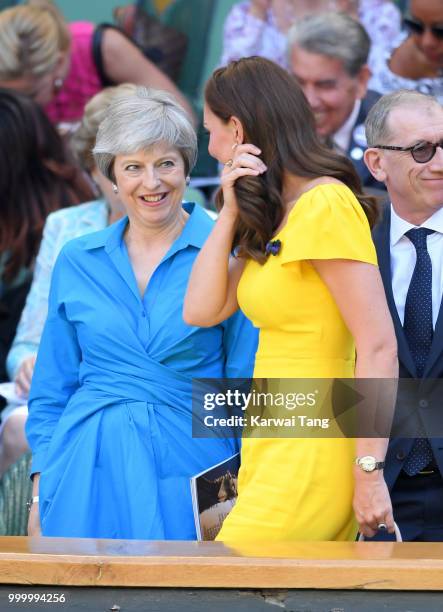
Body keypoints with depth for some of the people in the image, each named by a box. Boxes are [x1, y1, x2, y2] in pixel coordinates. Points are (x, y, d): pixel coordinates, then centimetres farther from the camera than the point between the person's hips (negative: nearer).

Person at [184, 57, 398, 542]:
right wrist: (231, 212, 4)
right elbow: (201, 311, 12)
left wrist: (370, 473, -18)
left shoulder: (326, 204, -13)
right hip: (271, 453, 8)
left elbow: (379, 346, -17)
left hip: (308, 460, -8)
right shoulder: (272, 214, 16)